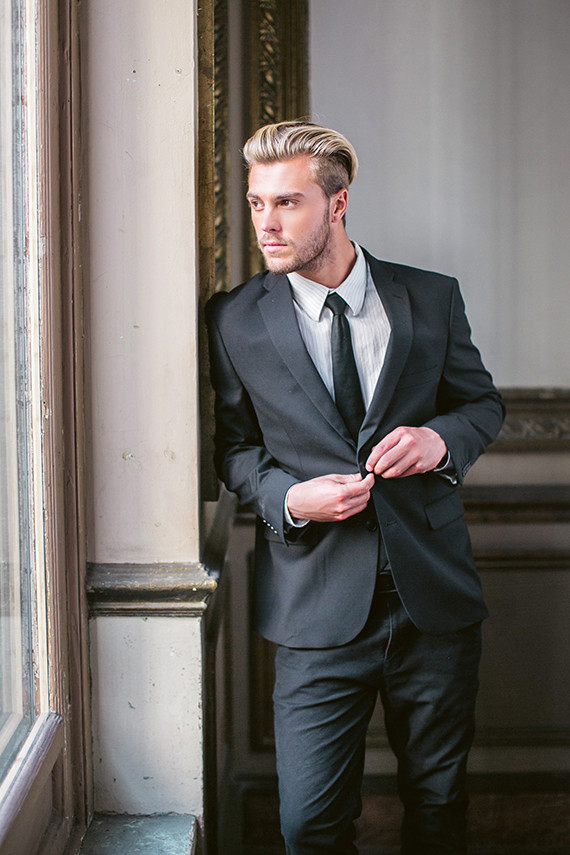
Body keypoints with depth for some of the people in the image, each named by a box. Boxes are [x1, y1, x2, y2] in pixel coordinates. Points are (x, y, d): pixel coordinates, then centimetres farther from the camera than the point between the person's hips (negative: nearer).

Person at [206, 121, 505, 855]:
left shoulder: (431, 299, 3)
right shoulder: (236, 320, 0)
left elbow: (483, 402, 14)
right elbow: (233, 444, 7)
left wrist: (442, 437, -9)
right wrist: (288, 498, -13)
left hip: (435, 594, 2)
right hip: (318, 606, -1)